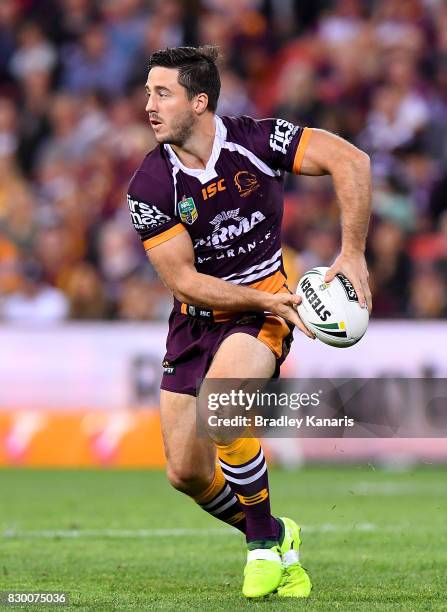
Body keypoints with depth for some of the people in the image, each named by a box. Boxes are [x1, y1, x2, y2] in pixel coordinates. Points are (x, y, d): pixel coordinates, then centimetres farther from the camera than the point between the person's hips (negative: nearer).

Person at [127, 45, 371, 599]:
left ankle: (266, 542, -9)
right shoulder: (148, 186, -12)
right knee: (186, 473, 0)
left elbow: (350, 160, -15)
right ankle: (275, 539, 29)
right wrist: (266, 300, -21)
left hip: (264, 310, -3)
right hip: (196, 320, 4)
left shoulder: (255, 140, -15)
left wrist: (352, 254, -21)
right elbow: (183, 281, -12)